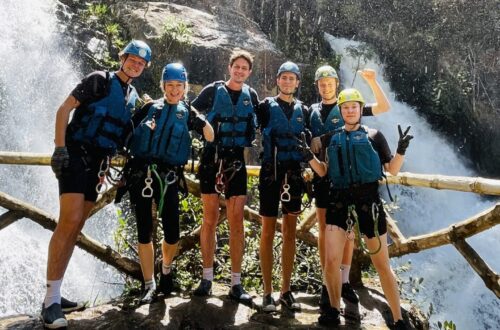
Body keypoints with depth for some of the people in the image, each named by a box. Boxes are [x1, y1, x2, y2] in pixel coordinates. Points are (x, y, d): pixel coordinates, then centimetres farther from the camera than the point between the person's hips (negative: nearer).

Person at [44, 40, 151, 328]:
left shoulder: (134, 96, 16)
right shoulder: (100, 80, -3)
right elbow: (65, 108, -7)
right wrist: (60, 147, -17)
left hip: (99, 162, 7)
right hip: (76, 154, -7)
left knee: (77, 227, 7)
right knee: (69, 221, -17)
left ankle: (55, 291, 16)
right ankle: (51, 299, -11)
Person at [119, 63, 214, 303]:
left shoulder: (187, 112, 11)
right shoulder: (150, 107, 11)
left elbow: (211, 137, 1)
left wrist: (199, 118, -14)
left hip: (169, 177, 0)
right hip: (141, 174, 0)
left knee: (172, 233, -1)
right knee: (144, 231, 1)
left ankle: (166, 269, 31)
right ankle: (149, 285, 15)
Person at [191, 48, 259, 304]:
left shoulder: (251, 96, 10)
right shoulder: (213, 90, 2)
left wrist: (246, 144, 9)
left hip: (237, 161, 2)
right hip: (211, 158, -1)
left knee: (236, 222, 0)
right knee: (210, 219, 2)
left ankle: (236, 283, 6)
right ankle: (207, 278, 12)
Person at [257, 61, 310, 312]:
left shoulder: (303, 111, 11)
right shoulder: (266, 106, 2)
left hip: (294, 174, 4)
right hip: (271, 172, -3)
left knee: (290, 233, 7)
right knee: (268, 232, 0)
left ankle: (286, 291, 17)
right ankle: (268, 293, 8)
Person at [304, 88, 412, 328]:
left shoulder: (373, 136, 6)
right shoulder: (331, 138, 12)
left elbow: (393, 170, 4)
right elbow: (323, 172, 15)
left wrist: (401, 149, -14)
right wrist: (309, 155, -1)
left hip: (368, 201, -2)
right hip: (339, 201, 2)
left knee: (382, 265, 4)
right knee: (331, 261, -1)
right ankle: (334, 311, 21)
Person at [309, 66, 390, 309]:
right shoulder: (313, 111, 10)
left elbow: (384, 107, -3)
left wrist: (372, 82, -14)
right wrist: (312, 139, -4)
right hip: (322, 176, 1)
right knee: (324, 230, 3)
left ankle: (344, 281, 15)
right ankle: (327, 284, 11)